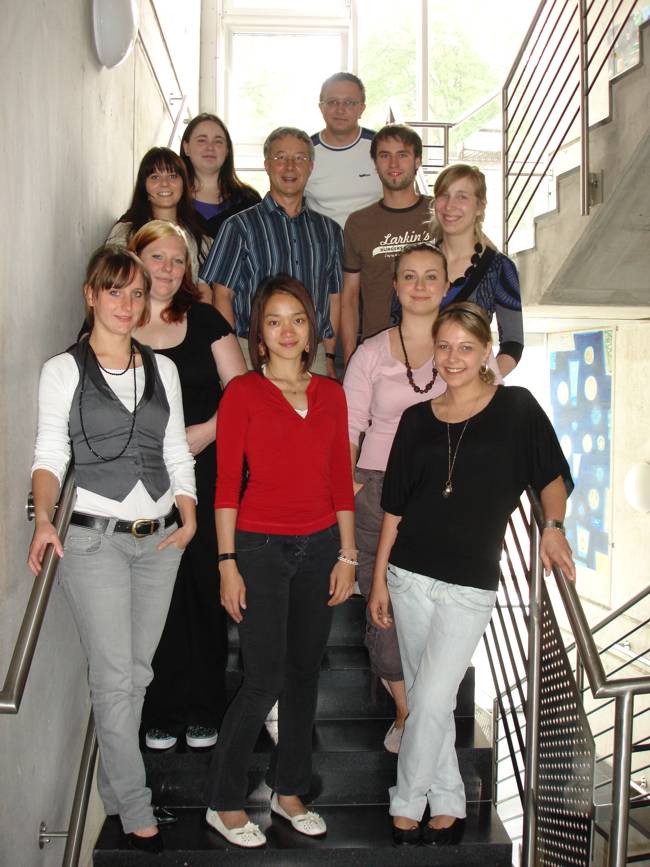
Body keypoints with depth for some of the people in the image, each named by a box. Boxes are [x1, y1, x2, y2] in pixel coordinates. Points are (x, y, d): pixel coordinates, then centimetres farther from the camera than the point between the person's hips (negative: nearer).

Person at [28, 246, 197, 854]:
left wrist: (189, 521, -2)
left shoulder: (161, 369, 12)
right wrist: (43, 518, -21)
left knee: (137, 672, 11)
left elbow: (177, 453, 11)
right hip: (94, 538, -4)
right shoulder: (63, 370, 1)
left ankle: (113, 792, 29)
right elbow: (49, 455, -4)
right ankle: (138, 815, 11)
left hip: (159, 539, 4)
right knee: (115, 678, -2)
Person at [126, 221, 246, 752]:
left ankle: (204, 711, 19)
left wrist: (201, 434, -11)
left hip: (205, 476, 1)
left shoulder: (206, 320, 7)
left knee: (206, 591, 4)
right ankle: (162, 712, 20)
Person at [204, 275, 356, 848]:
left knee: (305, 673, 12)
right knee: (265, 681, -4)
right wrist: (228, 563, -10)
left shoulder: (330, 394, 8)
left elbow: (341, 480, 10)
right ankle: (223, 802, 15)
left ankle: (289, 790, 29)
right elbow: (226, 483, -6)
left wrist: (347, 555, 6)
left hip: (319, 546, 5)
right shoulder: (242, 393, -5)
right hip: (260, 547, -4)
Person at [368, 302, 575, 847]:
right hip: (409, 576, 4)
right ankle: (448, 804, 28)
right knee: (425, 699, 11)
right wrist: (378, 578, 7)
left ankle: (407, 808, 14)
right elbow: (394, 506, 8)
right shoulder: (418, 420, 5)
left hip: (471, 583, -3)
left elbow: (552, 475, 8)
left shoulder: (516, 407, -3)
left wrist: (552, 526, -8)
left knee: (432, 701, -6)